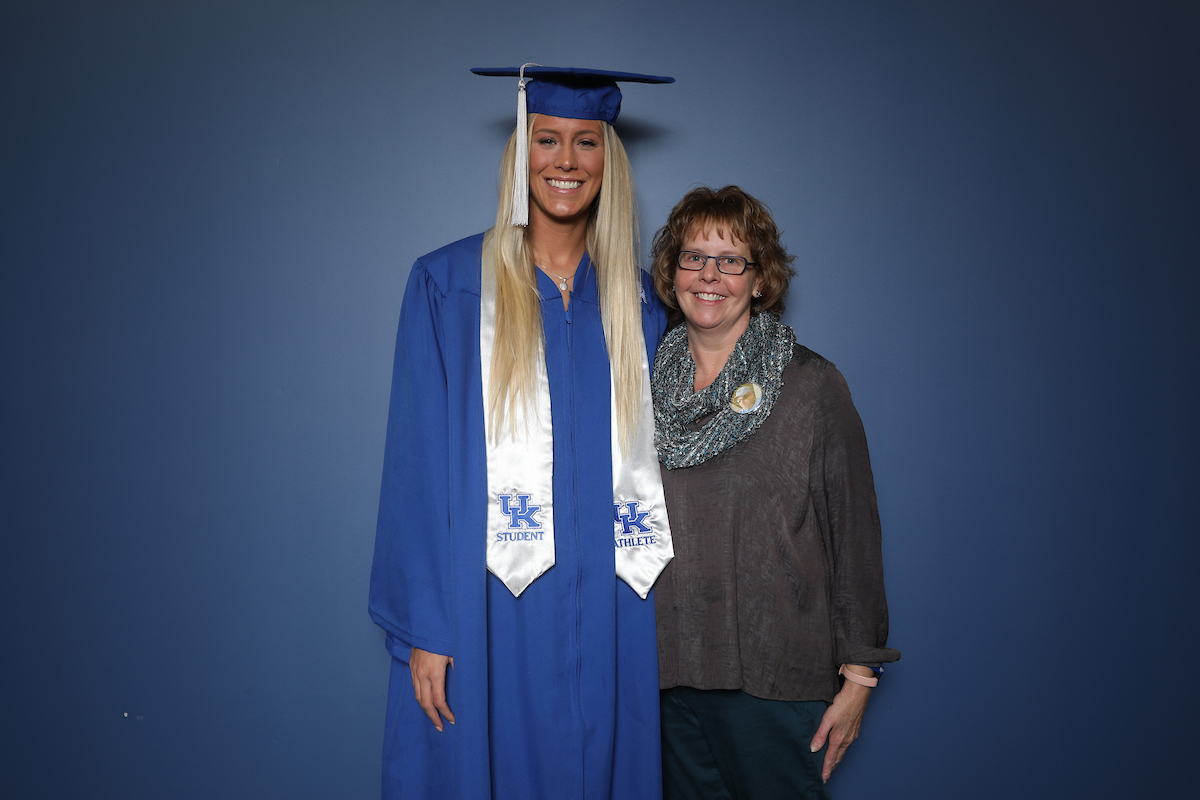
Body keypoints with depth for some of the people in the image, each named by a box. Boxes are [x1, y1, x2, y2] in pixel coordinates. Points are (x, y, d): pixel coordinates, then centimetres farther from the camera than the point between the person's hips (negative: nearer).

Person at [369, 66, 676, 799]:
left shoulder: (638, 301, 7)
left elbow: (654, 457, 9)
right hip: (490, 609, -2)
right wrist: (424, 626, -9)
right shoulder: (449, 285, -1)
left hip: (611, 615, 3)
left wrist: (664, 613, 3)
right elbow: (420, 459, -4)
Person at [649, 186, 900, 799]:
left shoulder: (812, 386, -5)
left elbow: (854, 534, -4)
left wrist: (857, 677, -5)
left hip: (776, 681, -3)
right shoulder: (646, 387, 6)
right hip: (670, 675, 4)